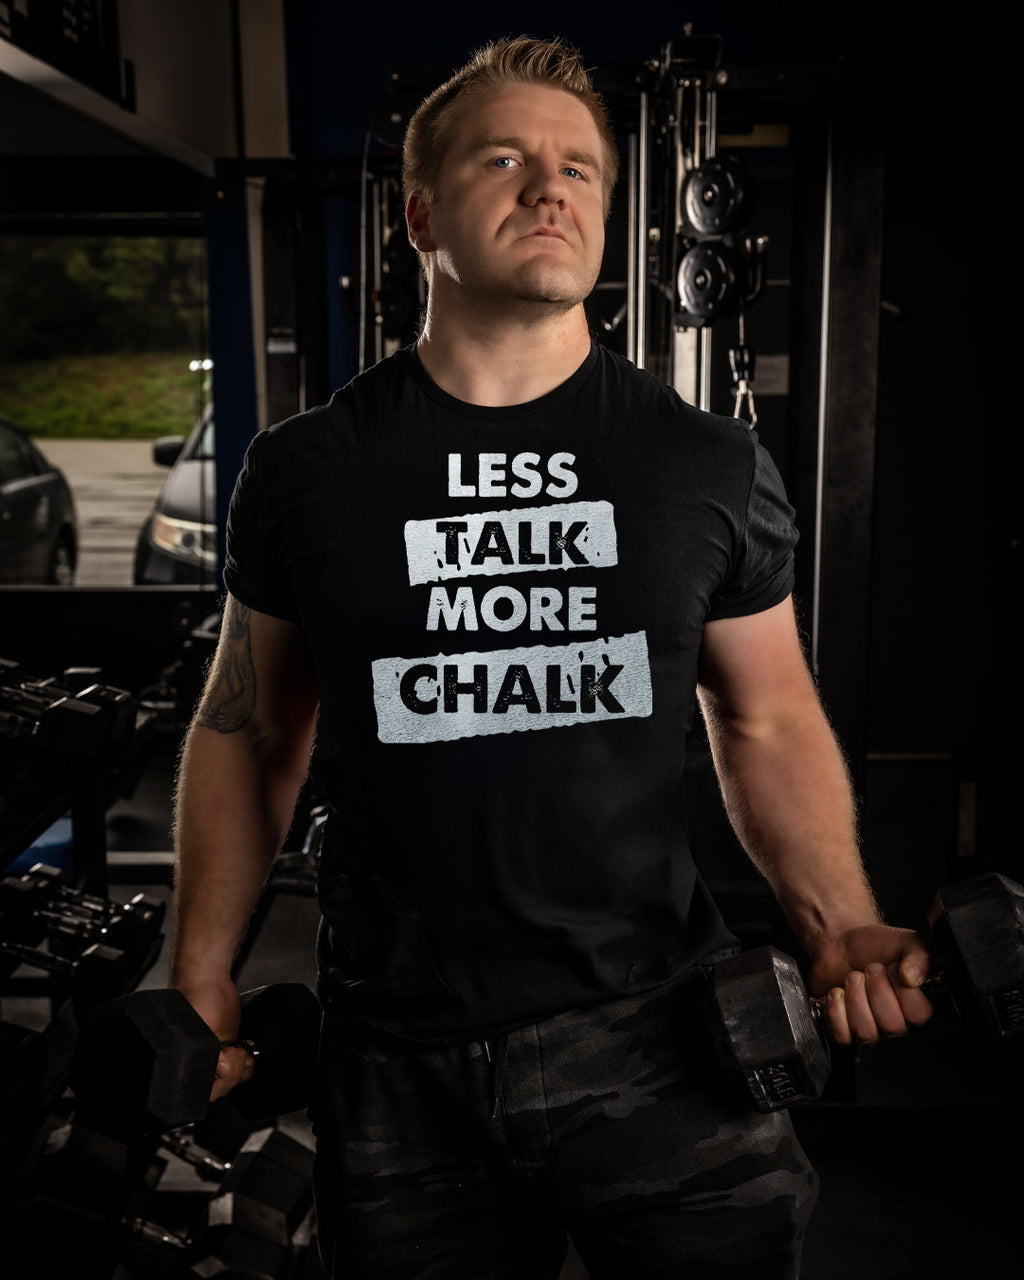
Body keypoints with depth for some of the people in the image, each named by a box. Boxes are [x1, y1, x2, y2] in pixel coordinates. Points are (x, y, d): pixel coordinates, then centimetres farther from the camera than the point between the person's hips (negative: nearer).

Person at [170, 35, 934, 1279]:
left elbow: (768, 722, 6)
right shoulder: (305, 471, -1)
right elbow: (246, 730, 7)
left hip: (658, 1037, 0)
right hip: (397, 1059, 1)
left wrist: (838, 924, -8)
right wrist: (201, 973, 3)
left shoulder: (710, 465, 0)